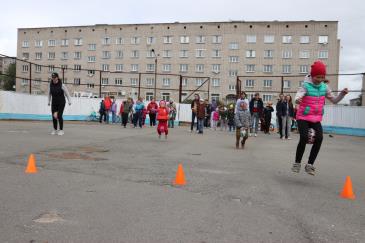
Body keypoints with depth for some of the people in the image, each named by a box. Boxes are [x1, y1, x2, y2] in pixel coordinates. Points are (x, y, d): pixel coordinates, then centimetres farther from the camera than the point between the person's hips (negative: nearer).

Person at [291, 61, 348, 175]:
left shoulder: (324, 87, 4)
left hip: (316, 119, 4)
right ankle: (297, 163, 0)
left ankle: (310, 164, -2)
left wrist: (342, 94, -6)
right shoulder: (306, 86, -11)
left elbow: (334, 100, 12)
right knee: (304, 138, -19)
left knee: (319, 138, -14)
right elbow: (298, 96, -29)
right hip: (303, 117, -4)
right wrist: (297, 100, -53)